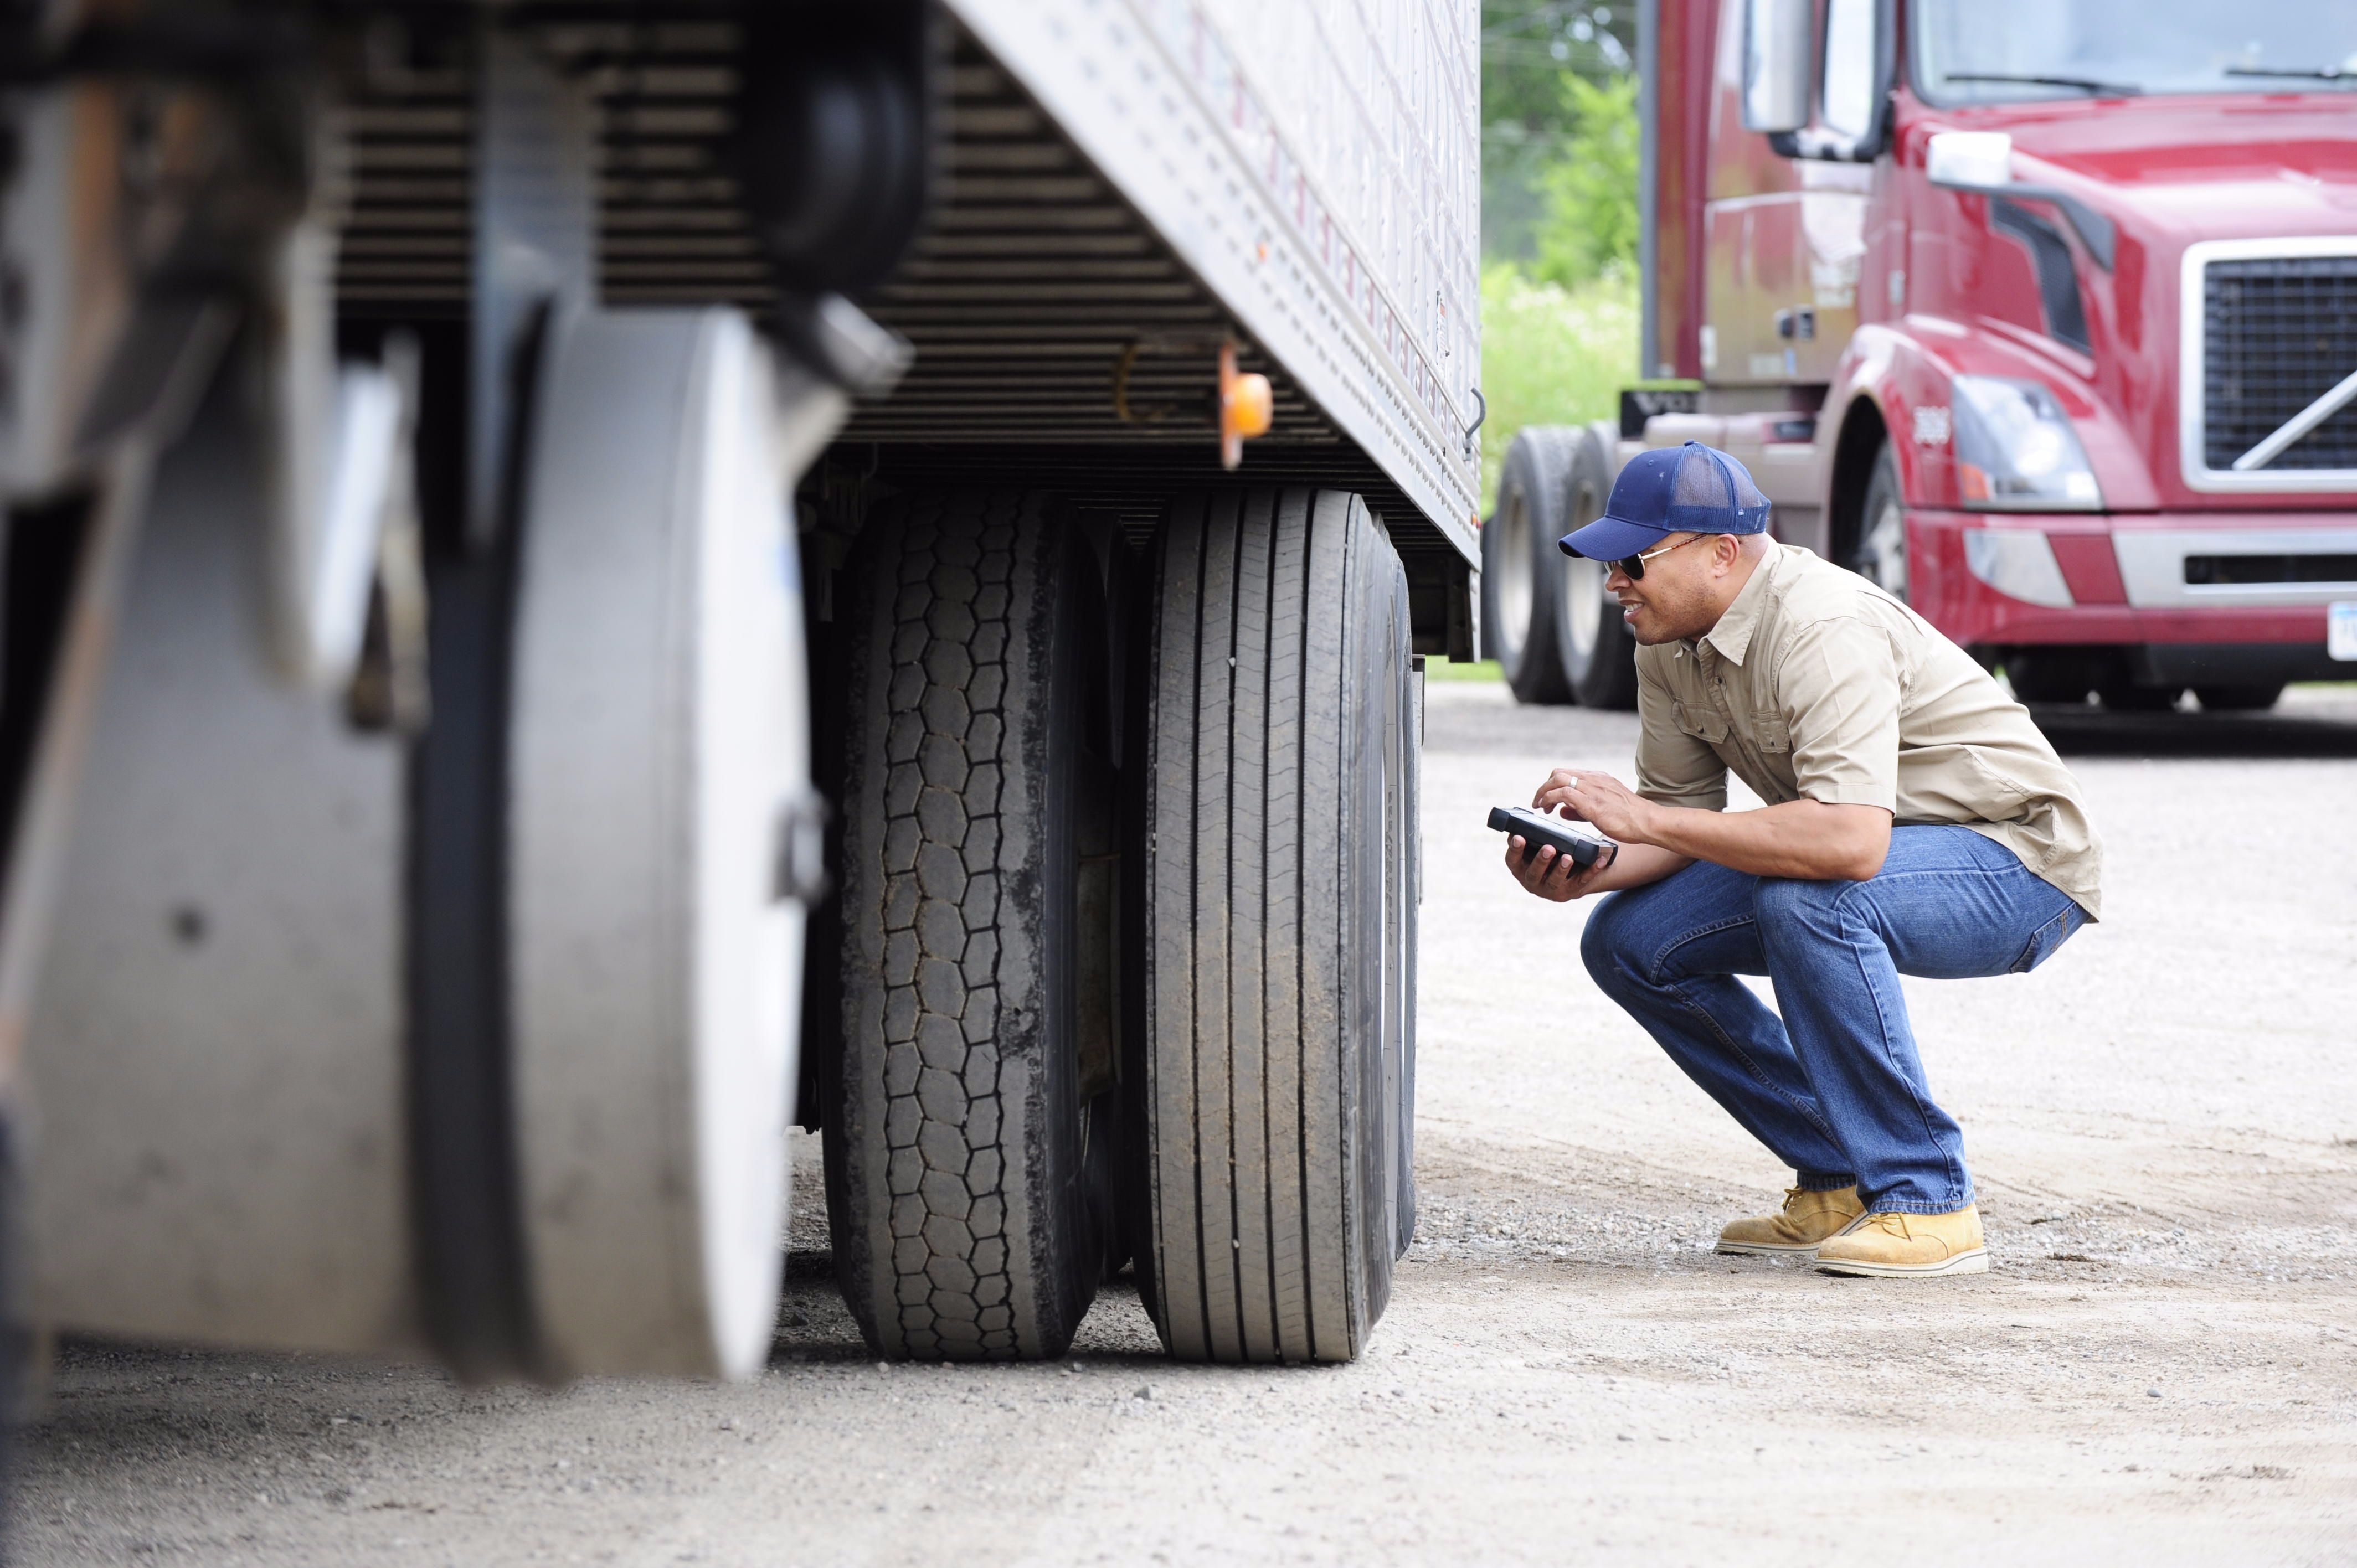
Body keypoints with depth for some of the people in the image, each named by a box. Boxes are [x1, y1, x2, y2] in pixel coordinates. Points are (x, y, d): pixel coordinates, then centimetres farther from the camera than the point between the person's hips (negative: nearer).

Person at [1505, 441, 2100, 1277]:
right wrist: (1585, 871, -18)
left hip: (2019, 864, -9)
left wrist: (1645, 818, -36)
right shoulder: (1670, 642, -2)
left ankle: (1925, 1201, -24)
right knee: (1630, 940, -4)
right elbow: (1684, 815, 4)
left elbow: (1851, 841, -42)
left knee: (1806, 896, -37)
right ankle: (1840, 1181, 6)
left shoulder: (1823, 629, -30)